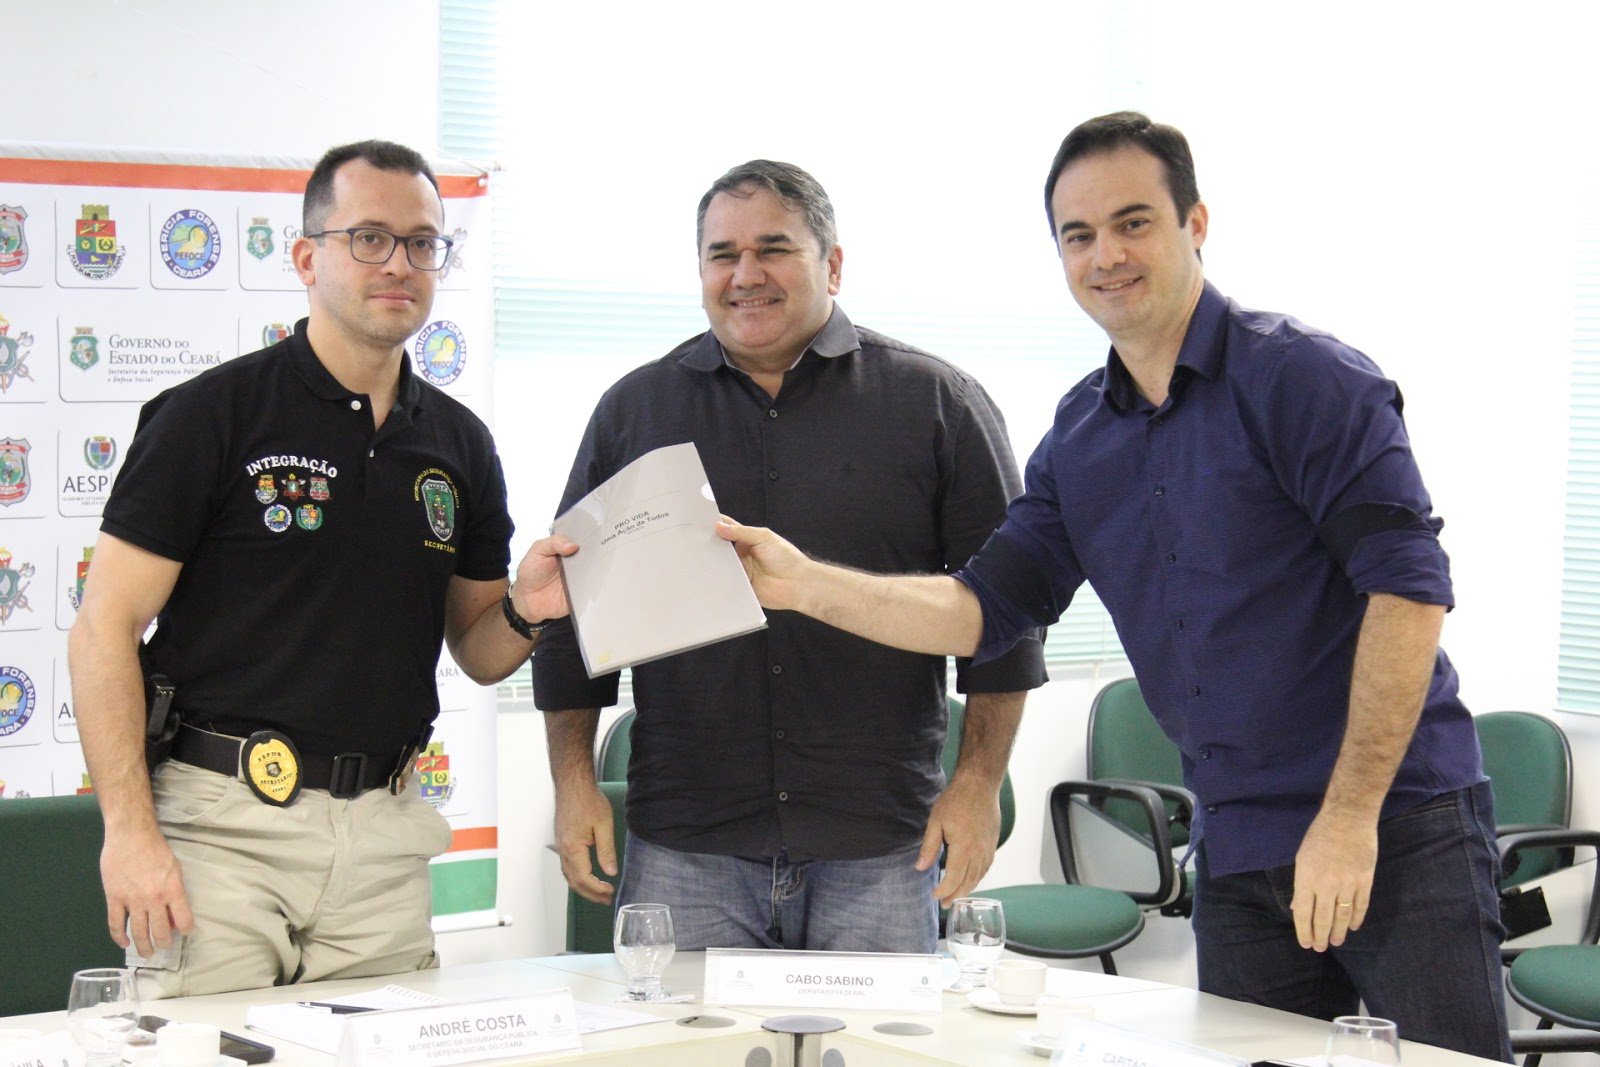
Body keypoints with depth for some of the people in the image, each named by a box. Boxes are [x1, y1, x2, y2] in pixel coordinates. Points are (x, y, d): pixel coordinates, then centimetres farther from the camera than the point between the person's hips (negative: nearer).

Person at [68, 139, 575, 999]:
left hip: (384, 835, 5)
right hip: (224, 825, -4)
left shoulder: (459, 444, 11)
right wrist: (130, 830, -15)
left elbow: (476, 651, 19)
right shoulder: (212, 415, -4)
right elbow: (105, 629, -6)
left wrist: (522, 612, -6)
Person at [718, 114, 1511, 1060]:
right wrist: (806, 585, -5)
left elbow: (1407, 584, -15)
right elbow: (988, 609, 9)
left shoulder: (1302, 378, -10)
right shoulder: (1080, 441, 11)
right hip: (1239, 852, 6)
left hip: (1400, 831, -6)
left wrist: (1350, 815, -18)